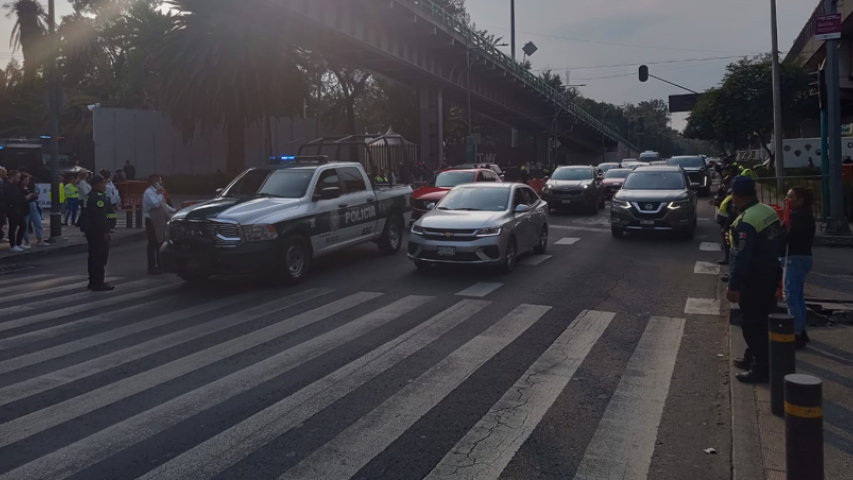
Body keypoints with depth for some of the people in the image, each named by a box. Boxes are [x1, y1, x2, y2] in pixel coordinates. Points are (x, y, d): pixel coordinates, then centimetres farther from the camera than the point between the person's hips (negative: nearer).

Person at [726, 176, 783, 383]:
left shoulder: (746, 221, -24)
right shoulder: (769, 211, 5)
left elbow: (741, 257, -26)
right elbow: (777, 242, 14)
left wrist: (733, 285, -23)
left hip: (754, 278, -9)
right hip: (770, 272, 10)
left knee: (753, 323, -2)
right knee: (762, 319, 19)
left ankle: (760, 368, 3)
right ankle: (752, 357, 33)